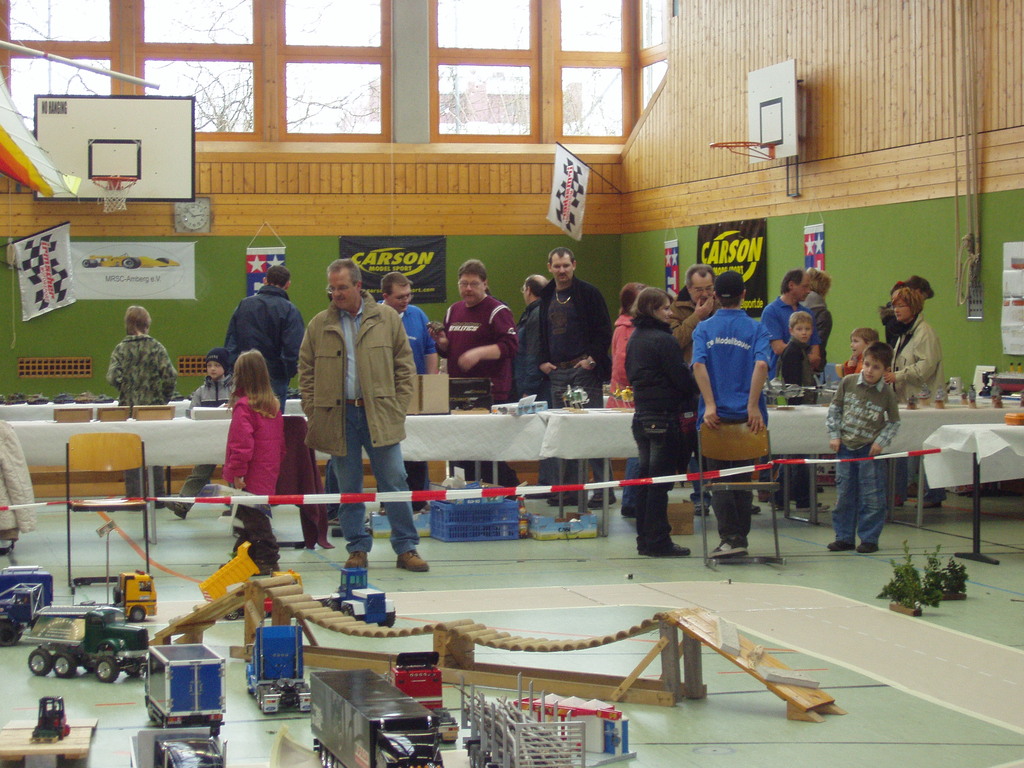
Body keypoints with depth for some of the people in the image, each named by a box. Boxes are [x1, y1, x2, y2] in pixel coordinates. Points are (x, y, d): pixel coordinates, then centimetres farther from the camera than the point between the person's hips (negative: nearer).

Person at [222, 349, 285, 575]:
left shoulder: (244, 406, -15)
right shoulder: (273, 405, 8)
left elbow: (242, 444, -20)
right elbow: (280, 443, 14)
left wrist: (236, 473, -16)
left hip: (250, 479, -8)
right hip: (268, 475, 8)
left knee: (254, 520, -2)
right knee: (254, 519, 15)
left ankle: (267, 560, -1)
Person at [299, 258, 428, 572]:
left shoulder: (386, 319, 4)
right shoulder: (319, 325, 6)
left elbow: (404, 365, 7)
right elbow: (306, 372, 9)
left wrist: (399, 406, -1)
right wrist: (313, 412, -1)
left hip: (380, 416, -1)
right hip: (338, 417, 1)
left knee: (395, 483, -1)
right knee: (348, 488, 6)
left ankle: (406, 548, 7)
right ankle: (358, 549, 16)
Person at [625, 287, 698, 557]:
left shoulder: (635, 339, 11)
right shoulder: (663, 340, -15)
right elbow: (683, 380, -15)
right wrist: (697, 390, 3)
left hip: (642, 415, 8)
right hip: (665, 418, -8)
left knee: (645, 478, 12)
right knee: (660, 480, -4)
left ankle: (645, 539, 17)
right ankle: (658, 541, -2)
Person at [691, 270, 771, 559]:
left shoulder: (704, 329, 4)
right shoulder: (756, 329, 2)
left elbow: (698, 364, -11)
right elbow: (761, 364, -14)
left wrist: (710, 405, -15)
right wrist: (753, 406, -15)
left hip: (715, 414, 0)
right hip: (747, 415, 0)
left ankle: (730, 537, -4)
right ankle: (740, 538, 13)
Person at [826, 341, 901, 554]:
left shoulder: (887, 393, -6)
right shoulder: (848, 382, -2)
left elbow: (894, 422, 3)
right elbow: (834, 408, 7)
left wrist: (881, 441, -9)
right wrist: (834, 434, 0)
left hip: (870, 449, -2)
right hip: (845, 447, 2)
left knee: (871, 496, 1)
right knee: (844, 495, 9)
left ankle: (869, 539, 11)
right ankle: (844, 537, 19)